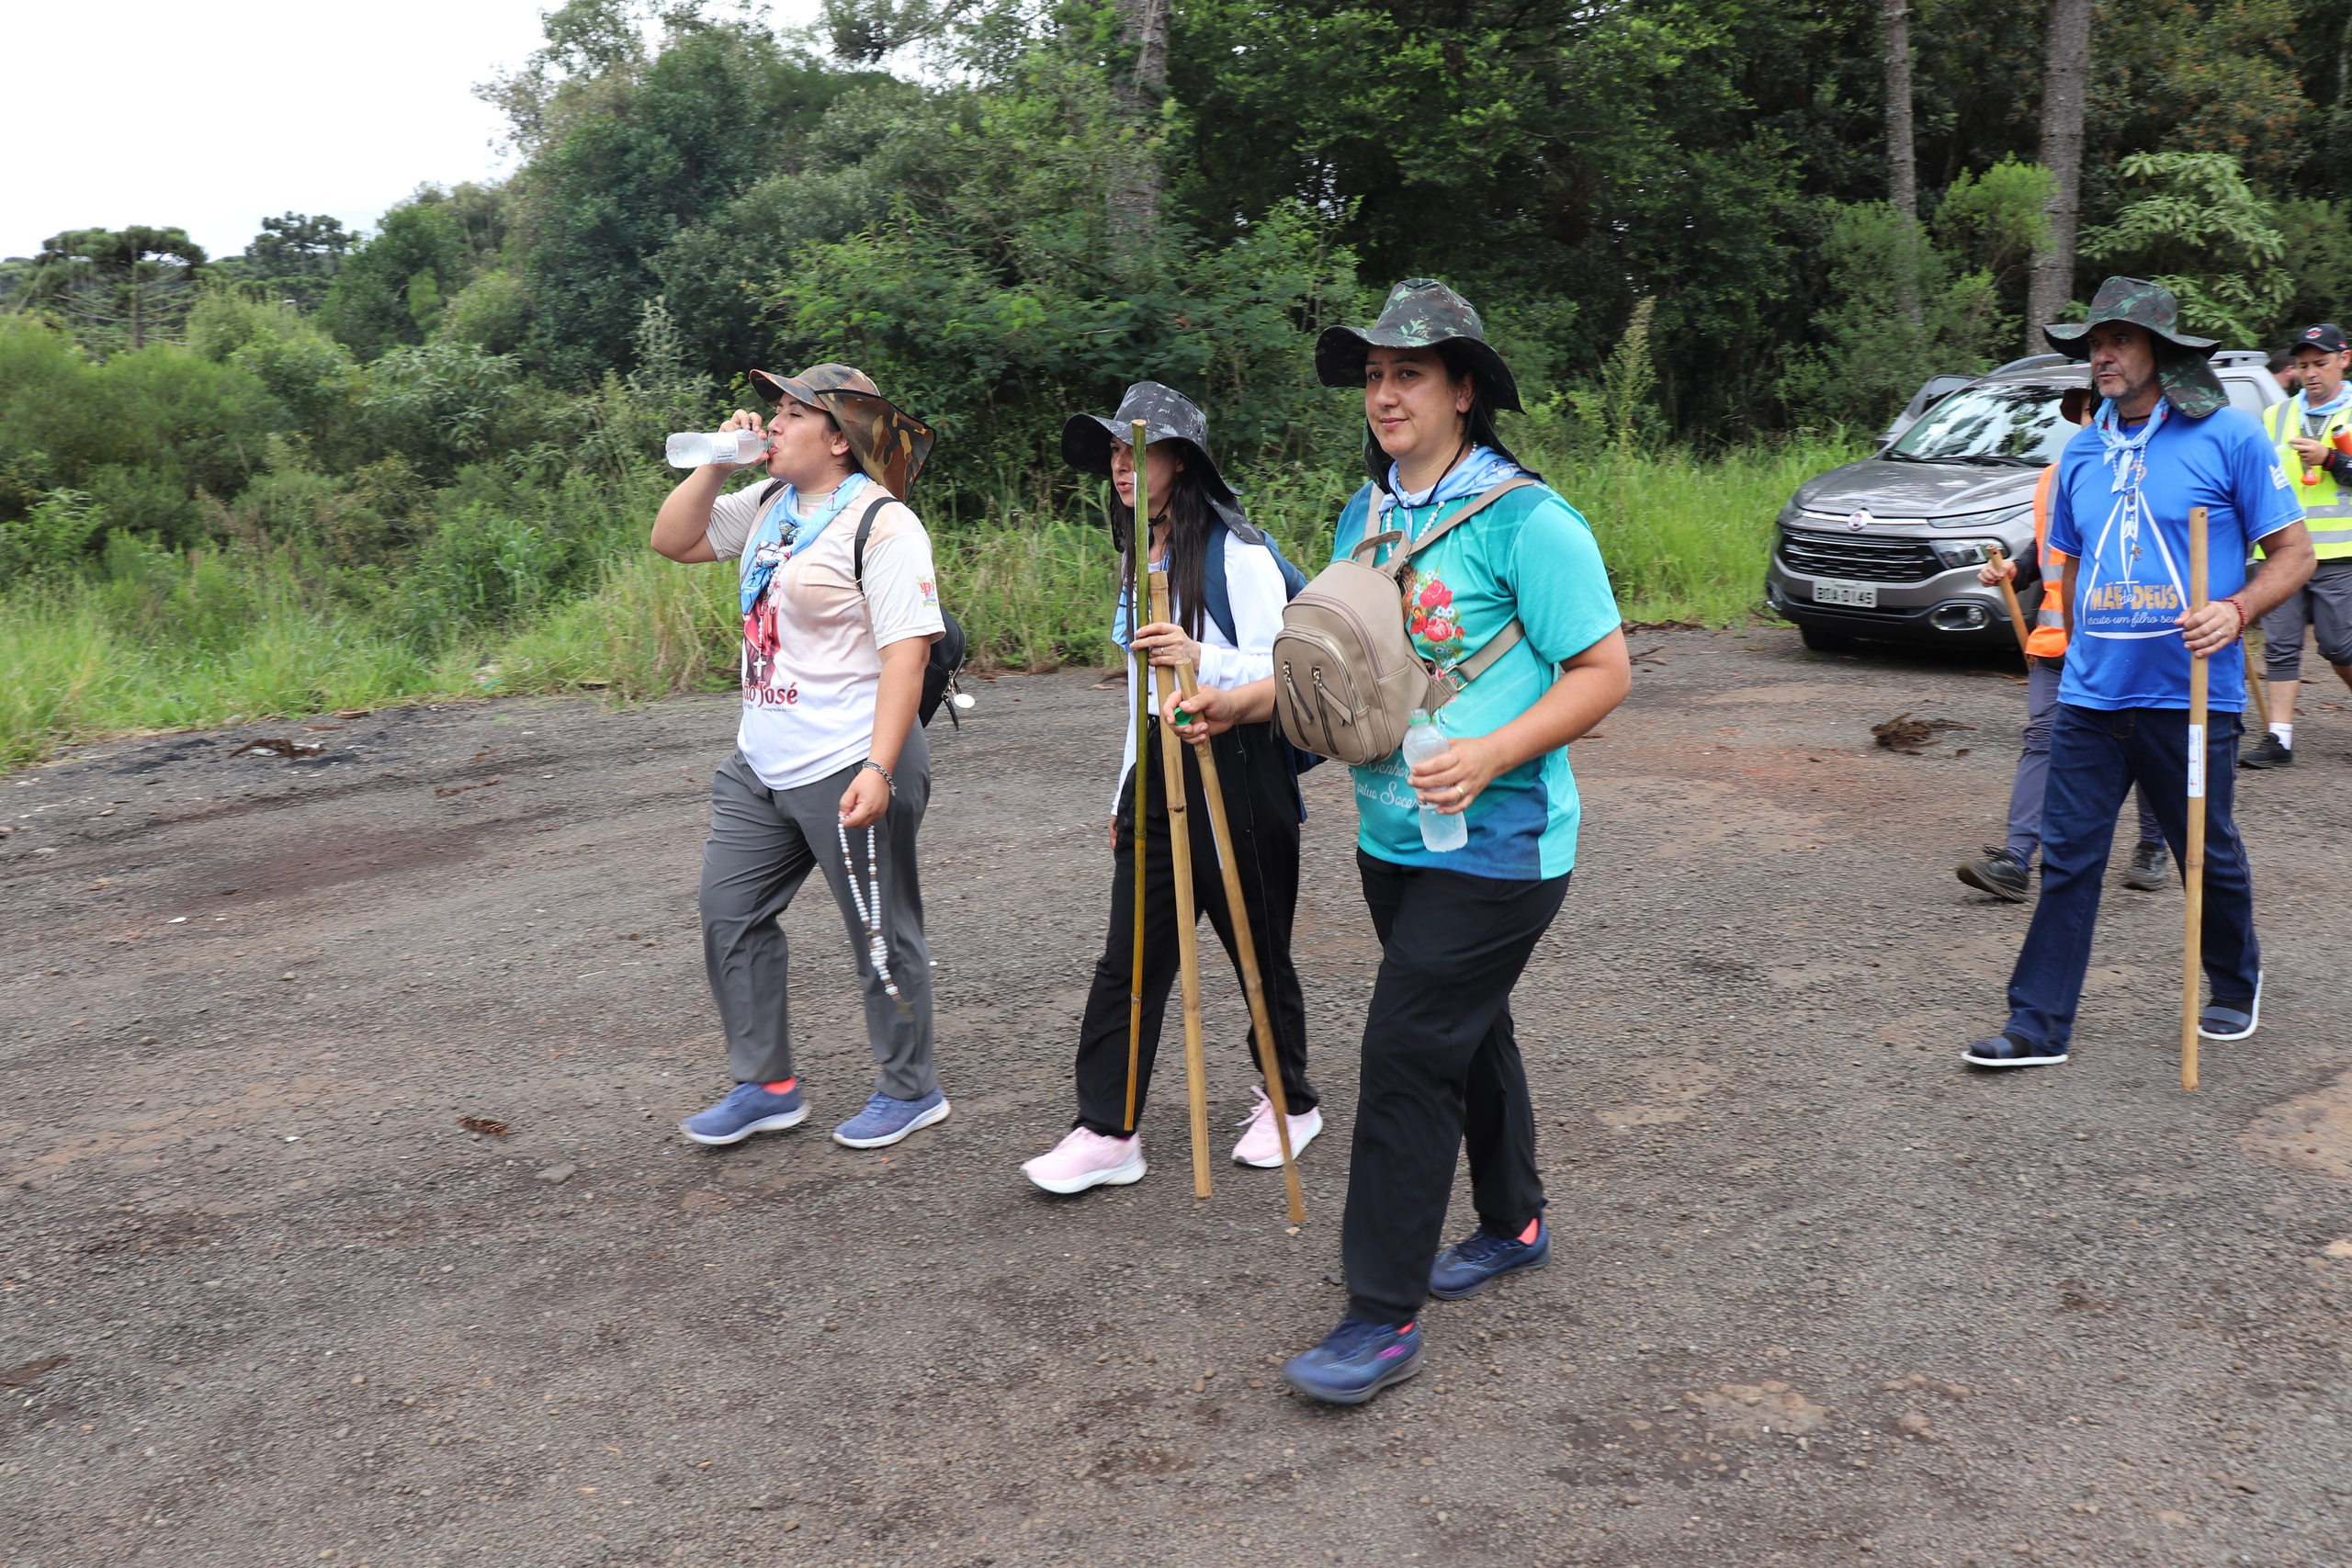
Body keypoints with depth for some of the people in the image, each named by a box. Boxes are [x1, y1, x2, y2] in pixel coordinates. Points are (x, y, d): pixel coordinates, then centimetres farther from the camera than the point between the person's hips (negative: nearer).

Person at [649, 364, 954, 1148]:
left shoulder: (881, 524, -14)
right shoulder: (768, 504, 11)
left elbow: (907, 652, -20)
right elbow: (673, 539, 17)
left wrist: (878, 770, -27)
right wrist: (716, 464, 3)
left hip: (849, 767, -9)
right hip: (761, 763, 9)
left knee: (880, 931, 4)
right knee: (729, 913, 11)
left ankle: (910, 1090, 21)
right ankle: (767, 1085, 23)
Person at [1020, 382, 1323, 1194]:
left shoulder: (1237, 553, -11)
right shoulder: (1142, 558, 14)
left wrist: (1202, 659, -33)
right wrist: (1125, 792, 22)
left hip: (1235, 770, -7)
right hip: (1157, 771, 7)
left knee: (1258, 950, 6)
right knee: (1128, 959, 2)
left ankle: (1291, 1103, 26)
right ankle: (1106, 1131, 6)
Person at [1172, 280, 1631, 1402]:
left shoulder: (1526, 521, -14)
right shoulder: (1362, 517, 9)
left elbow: (1604, 673, -14)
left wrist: (1492, 754, -27)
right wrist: (1238, 703, 4)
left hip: (1495, 847, -7)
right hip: (1393, 837, 8)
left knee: (1407, 1053, -9)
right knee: (1467, 1031, 20)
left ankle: (1384, 1317, 1)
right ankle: (1512, 1225, 40)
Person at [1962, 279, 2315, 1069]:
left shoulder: (2230, 436, -4)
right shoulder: (2082, 451, 11)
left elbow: (2294, 551, -3)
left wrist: (2235, 609, -20)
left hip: (2191, 697, -4)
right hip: (2091, 698, 4)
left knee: (2209, 856, 12)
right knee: (2067, 859, 2)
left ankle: (2236, 989, 36)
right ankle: (2039, 1025, 7)